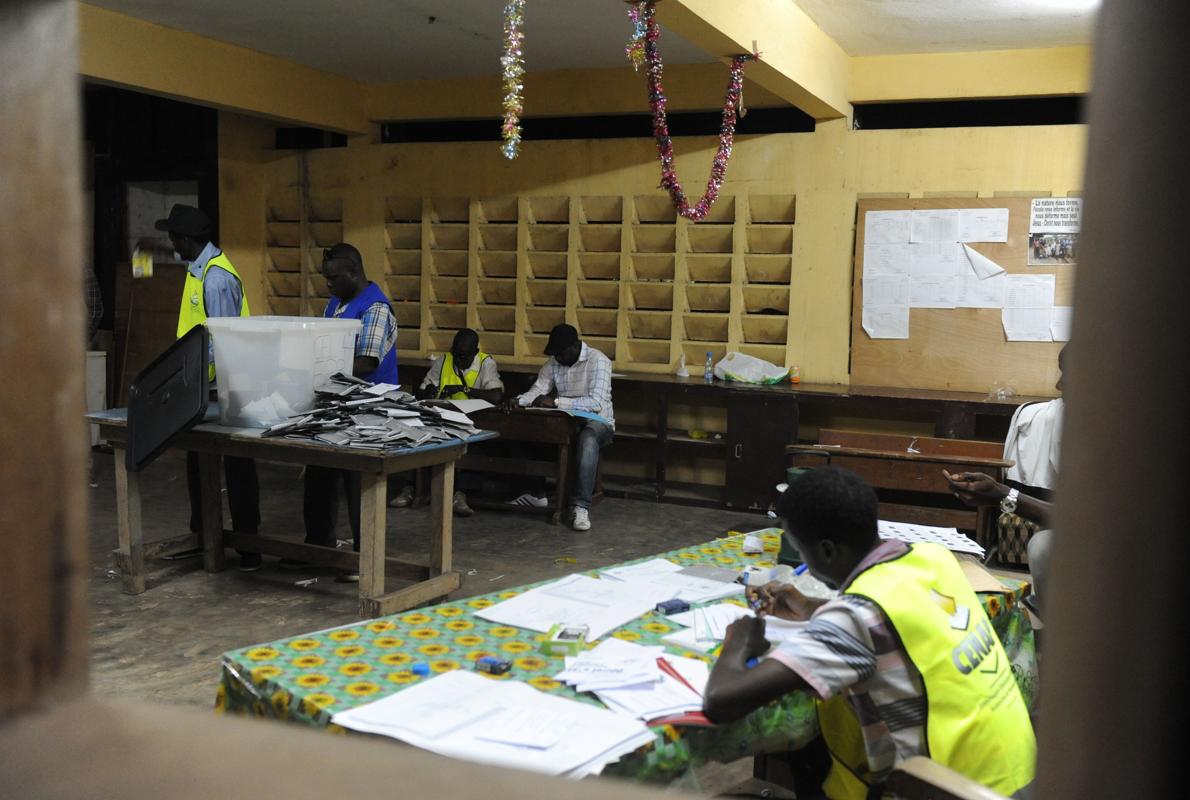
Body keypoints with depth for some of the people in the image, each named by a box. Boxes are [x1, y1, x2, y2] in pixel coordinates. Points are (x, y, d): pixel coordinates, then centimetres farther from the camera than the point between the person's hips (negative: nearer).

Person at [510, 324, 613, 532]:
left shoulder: (598, 361, -16)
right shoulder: (553, 363, 5)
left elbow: (596, 403, -27)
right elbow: (537, 391, -1)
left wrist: (556, 402, -33)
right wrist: (518, 401, -23)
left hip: (597, 421, -5)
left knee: (587, 439, -41)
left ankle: (581, 507, -39)